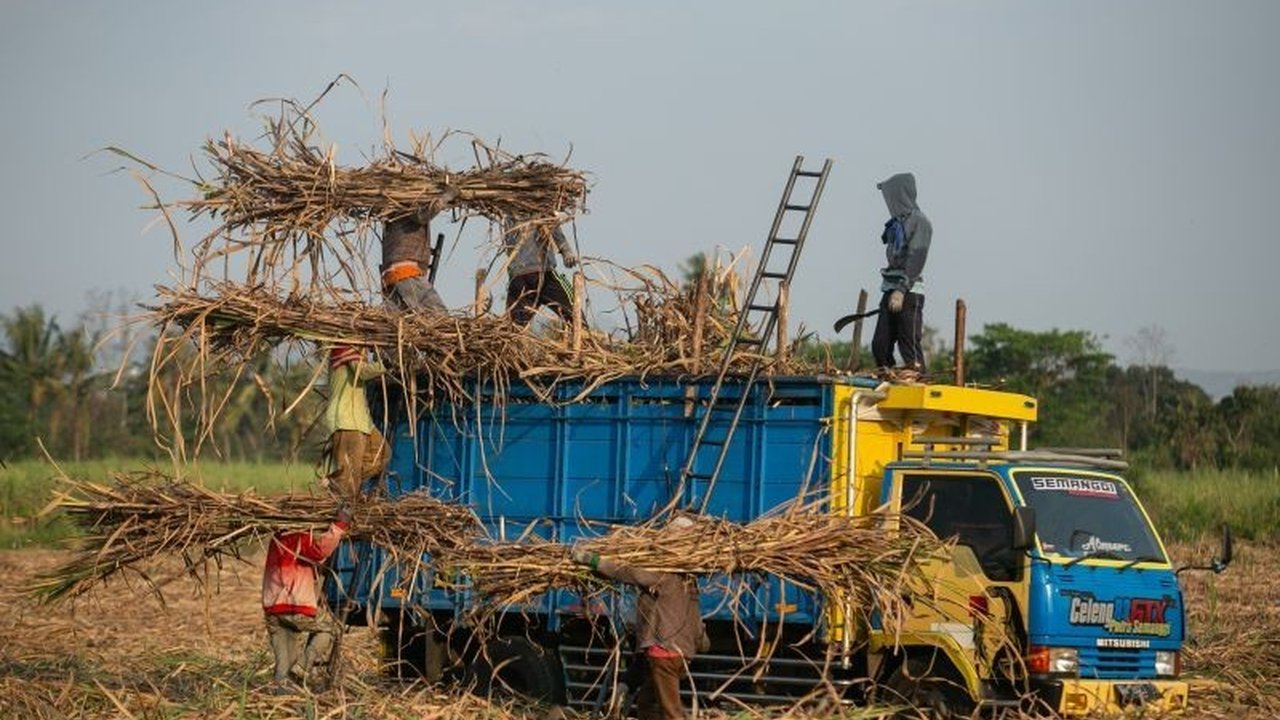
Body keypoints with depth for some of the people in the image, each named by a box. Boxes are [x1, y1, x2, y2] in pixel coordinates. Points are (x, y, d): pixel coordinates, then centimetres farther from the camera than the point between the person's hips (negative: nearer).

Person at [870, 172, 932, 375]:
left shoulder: (919, 222, -8)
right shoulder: (896, 222, 18)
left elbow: (916, 260, -16)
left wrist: (901, 291, -23)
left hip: (909, 293, -9)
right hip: (891, 292, 9)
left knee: (910, 348, -10)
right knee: (880, 345, 4)